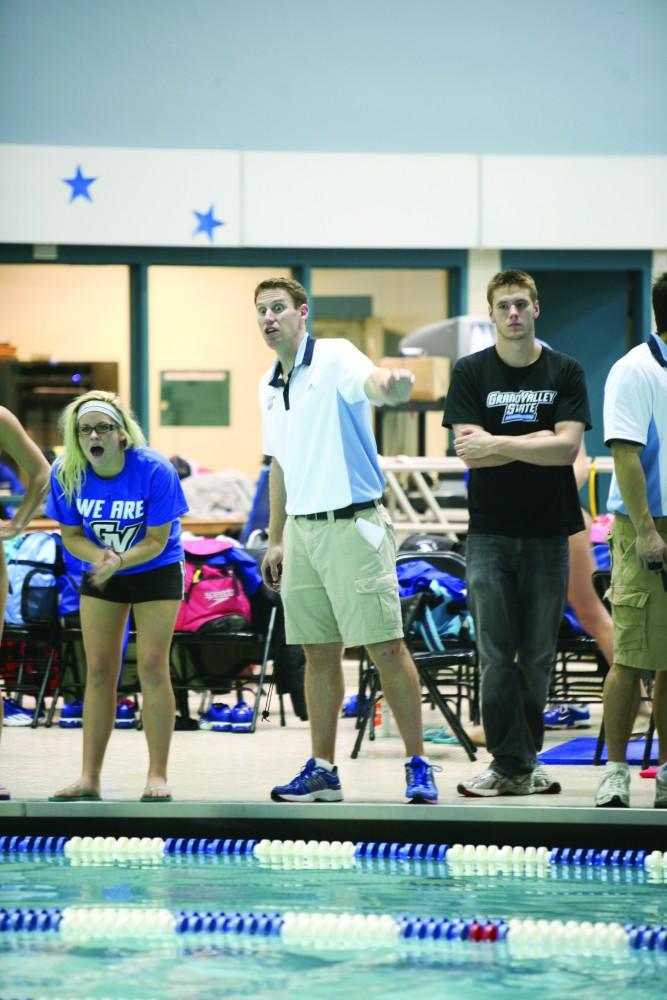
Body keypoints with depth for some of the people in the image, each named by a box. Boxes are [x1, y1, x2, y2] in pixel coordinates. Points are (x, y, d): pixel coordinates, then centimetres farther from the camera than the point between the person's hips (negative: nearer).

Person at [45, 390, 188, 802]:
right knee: (99, 670, 2)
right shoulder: (66, 474, -19)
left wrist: (119, 561, -38)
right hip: (101, 572, 3)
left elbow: (157, 540, -21)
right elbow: (71, 535, -7)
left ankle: (157, 776, -3)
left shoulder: (155, 471, -28)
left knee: (152, 666, -10)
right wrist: (99, 557, -28)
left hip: (156, 571, -3)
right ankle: (89, 778, 6)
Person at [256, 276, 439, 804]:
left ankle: (418, 766, -2)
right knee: (320, 655, 10)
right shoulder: (270, 386, 14)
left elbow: (372, 381, -31)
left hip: (353, 524, -7)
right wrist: (276, 540, 21)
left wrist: (393, 383, -55)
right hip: (302, 528, 7)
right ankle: (322, 770, 16)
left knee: (386, 648, -7)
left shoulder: (335, 359, -8)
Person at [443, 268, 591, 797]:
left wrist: (498, 443, -12)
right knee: (496, 656, -5)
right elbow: (469, 453, -7)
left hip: (548, 532, 1)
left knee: (538, 655, 4)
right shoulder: (470, 372, 3)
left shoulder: (566, 372, 4)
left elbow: (567, 449, -9)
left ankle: (519, 761, 14)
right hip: (490, 533, -1)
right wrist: (540, 442, -10)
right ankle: (514, 765, -1)